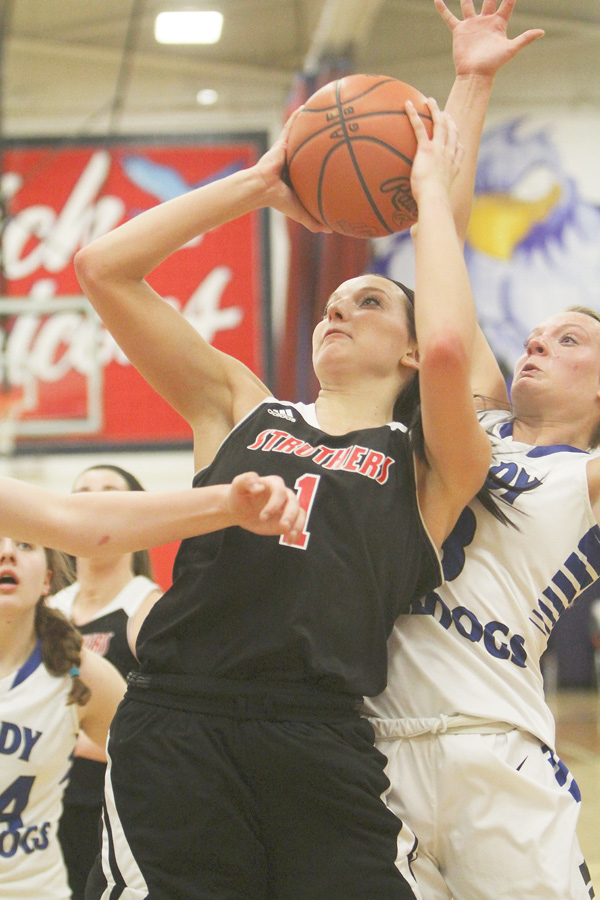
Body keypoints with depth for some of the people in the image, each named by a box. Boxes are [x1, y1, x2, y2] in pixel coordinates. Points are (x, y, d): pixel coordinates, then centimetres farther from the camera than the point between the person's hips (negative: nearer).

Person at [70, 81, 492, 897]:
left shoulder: (429, 470, 11)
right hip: (174, 736, 2)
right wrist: (261, 183, 18)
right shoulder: (240, 410, 19)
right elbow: (102, 268, 14)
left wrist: (432, 190, 5)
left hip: (323, 761, -1)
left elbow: (447, 349, -11)